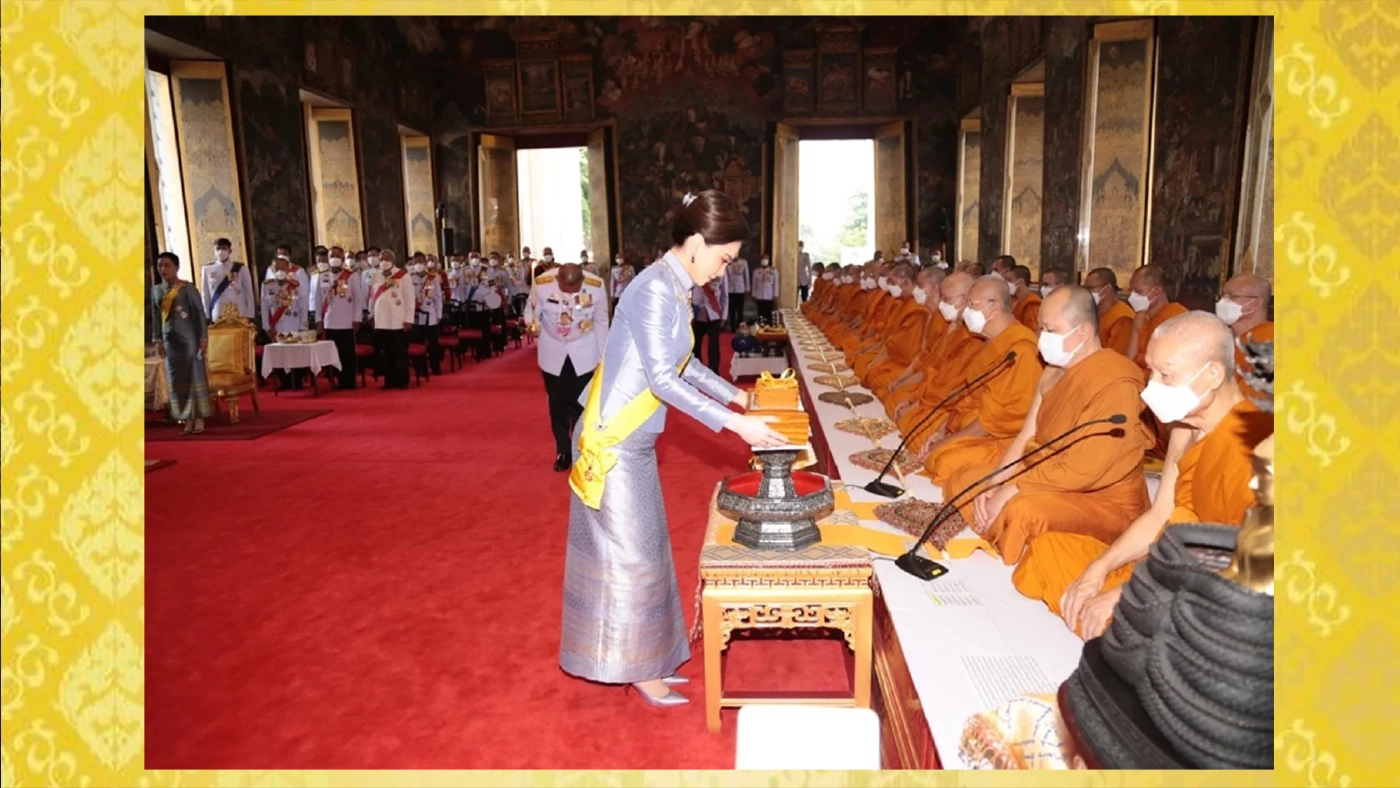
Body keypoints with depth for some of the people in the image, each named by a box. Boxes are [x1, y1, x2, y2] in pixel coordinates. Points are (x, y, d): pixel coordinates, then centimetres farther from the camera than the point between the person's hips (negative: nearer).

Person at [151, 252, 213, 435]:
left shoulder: (187, 288, -5)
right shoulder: (157, 290, 10)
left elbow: (200, 313, -7)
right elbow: (155, 316, 14)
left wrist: (203, 337, -11)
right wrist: (157, 340, 10)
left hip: (188, 337, -5)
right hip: (169, 339, 5)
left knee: (194, 375, 0)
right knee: (176, 379, 6)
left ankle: (199, 419, 7)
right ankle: (187, 419, 13)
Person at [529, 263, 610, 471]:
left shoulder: (596, 287, -20)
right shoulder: (542, 284, -21)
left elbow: (601, 323, -6)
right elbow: (532, 313, -7)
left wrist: (602, 357, 1)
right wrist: (533, 326, -31)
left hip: (584, 353, -1)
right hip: (553, 352, 1)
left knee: (581, 403, 0)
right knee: (557, 403, 8)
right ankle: (563, 451, 23)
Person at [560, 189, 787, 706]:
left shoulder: (675, 290, 8)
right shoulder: (655, 291, -21)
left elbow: (683, 365, 18)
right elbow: (662, 379, -24)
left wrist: (738, 396, 17)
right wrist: (734, 424, -23)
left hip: (631, 441, 9)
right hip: (613, 442, -9)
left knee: (640, 547, 17)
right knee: (628, 551, 3)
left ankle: (644, 658, 31)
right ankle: (636, 668, 19)